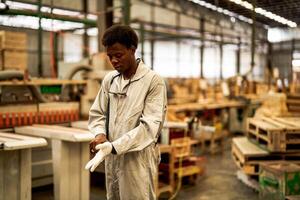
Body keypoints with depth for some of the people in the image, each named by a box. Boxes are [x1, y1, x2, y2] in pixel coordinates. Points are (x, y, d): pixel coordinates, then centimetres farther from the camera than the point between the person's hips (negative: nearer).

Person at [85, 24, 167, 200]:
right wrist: (100, 134, -9)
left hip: (138, 158, -5)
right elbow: (97, 113, 12)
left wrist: (113, 147, -24)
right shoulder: (109, 80, 6)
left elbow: (149, 126, -18)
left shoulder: (153, 81, -11)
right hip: (112, 157, 5)